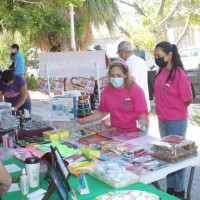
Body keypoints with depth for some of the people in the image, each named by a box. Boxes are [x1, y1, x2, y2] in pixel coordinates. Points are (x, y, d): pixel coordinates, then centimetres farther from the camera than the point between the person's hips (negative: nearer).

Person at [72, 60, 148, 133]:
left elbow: (142, 113, -10)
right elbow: (102, 112, 12)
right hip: (116, 131, 4)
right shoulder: (107, 91, 2)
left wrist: (142, 121, -32)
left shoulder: (136, 90, -9)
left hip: (135, 132, -4)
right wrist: (84, 120, 4)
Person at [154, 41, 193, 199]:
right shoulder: (161, 71, 3)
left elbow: (188, 100, -13)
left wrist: (174, 110, 0)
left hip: (176, 122, -7)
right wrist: (163, 111, 11)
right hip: (162, 120, 8)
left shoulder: (179, 75, -19)